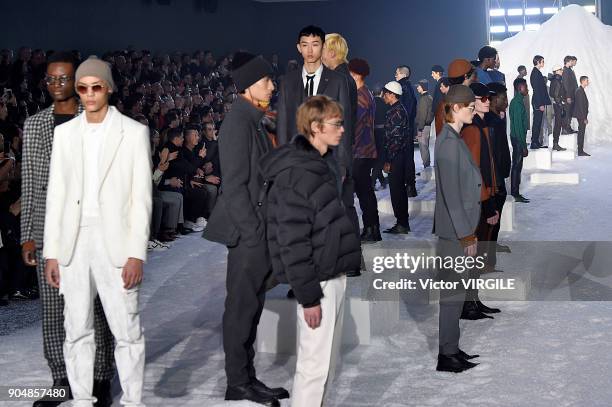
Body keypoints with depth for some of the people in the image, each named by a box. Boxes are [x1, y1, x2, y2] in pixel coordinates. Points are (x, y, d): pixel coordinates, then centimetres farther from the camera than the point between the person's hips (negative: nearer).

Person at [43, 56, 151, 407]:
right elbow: (56, 195, 9)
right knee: (77, 331, 8)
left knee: (127, 331, -2)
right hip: (73, 244, 3)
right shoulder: (65, 133, 10)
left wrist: (137, 253, -10)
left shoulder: (134, 132, 0)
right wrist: (51, 252, 4)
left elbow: (141, 198, -3)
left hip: (115, 243, -3)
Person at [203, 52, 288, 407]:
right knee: (242, 307, 0)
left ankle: (247, 377, 23)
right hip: (248, 232, -9)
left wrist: (266, 230, 13)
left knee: (252, 306, 14)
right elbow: (234, 185, -19)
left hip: (259, 229, 9)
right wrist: (254, 232, -19)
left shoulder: (254, 120, 14)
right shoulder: (238, 123, -15)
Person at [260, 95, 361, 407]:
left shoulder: (324, 163, 11)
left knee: (328, 359, 17)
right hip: (318, 281, -10)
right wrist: (308, 296, -20)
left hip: (335, 274, 10)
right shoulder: (295, 175, -19)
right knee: (315, 363, -3)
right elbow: (292, 241, -21)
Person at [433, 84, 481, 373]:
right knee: (452, 293, -2)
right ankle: (446, 355, 6)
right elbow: (451, 193, -20)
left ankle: (451, 348, 25)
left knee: (455, 291, 15)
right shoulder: (449, 141, -17)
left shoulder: (454, 139, 13)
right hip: (455, 231, -10)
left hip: (460, 229, 10)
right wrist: (466, 235, -18)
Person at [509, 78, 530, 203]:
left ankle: (515, 193, 18)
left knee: (517, 166, 12)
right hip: (518, 139, -10)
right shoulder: (518, 103, -18)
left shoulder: (516, 101, 13)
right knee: (517, 166, -4)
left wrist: (524, 144, 19)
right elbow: (518, 125, -21)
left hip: (517, 138, 10)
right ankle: (515, 194, 0)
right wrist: (524, 145, -19)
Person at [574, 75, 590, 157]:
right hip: (581, 116, -10)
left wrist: (585, 117, 18)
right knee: (581, 132, -7)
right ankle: (580, 151, -5)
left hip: (582, 116, 10)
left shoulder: (581, 90, 16)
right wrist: (584, 118, -20)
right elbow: (580, 105, -20)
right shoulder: (580, 91, -16)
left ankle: (581, 150, 15)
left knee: (581, 133, 11)